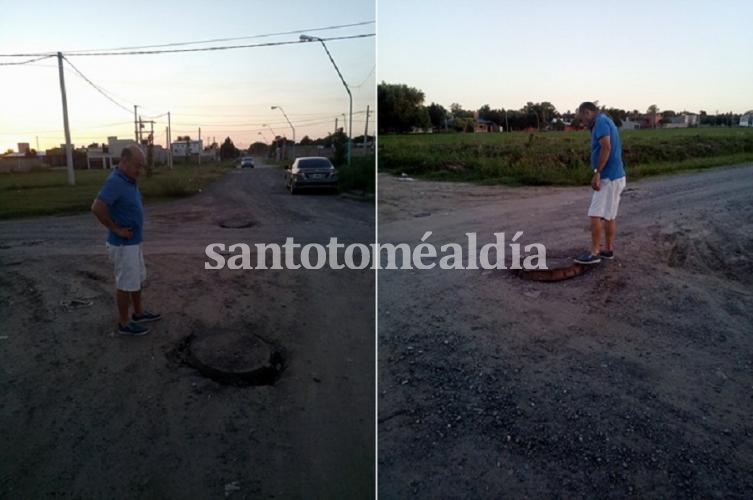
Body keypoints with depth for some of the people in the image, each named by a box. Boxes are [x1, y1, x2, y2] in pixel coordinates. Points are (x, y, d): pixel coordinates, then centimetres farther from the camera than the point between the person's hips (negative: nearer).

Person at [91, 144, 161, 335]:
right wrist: (116, 229, -22)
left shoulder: (129, 180, 5)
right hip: (123, 244, -9)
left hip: (133, 242, 9)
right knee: (126, 284, 3)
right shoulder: (115, 182, -24)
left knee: (138, 278, 21)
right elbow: (97, 208, -32)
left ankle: (139, 313, 37)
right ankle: (124, 323, 17)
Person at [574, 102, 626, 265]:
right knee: (609, 215, 13)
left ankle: (594, 253, -6)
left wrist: (596, 173, -24)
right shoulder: (605, 121, 20)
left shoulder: (601, 121, -11)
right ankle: (608, 250, 20)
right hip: (615, 176, 10)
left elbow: (606, 147, -25)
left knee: (596, 215, -9)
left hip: (608, 177, -10)